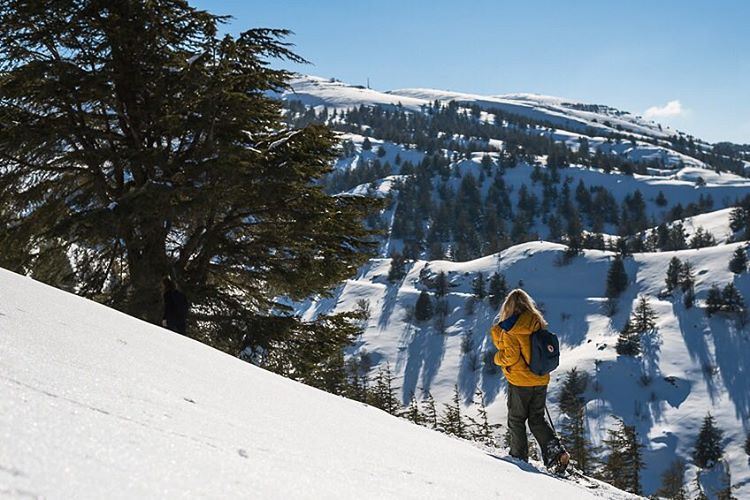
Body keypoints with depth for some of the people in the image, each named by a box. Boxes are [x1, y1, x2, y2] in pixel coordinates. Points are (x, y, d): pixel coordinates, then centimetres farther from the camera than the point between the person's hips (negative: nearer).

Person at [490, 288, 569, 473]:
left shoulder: (511, 328, -15)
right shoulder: (538, 324, 4)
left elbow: (510, 355, -17)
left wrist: (497, 358, 2)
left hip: (520, 381, -6)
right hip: (541, 380, 6)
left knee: (516, 420, 10)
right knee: (537, 418, 15)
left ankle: (519, 456, 14)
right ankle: (556, 452, 1)